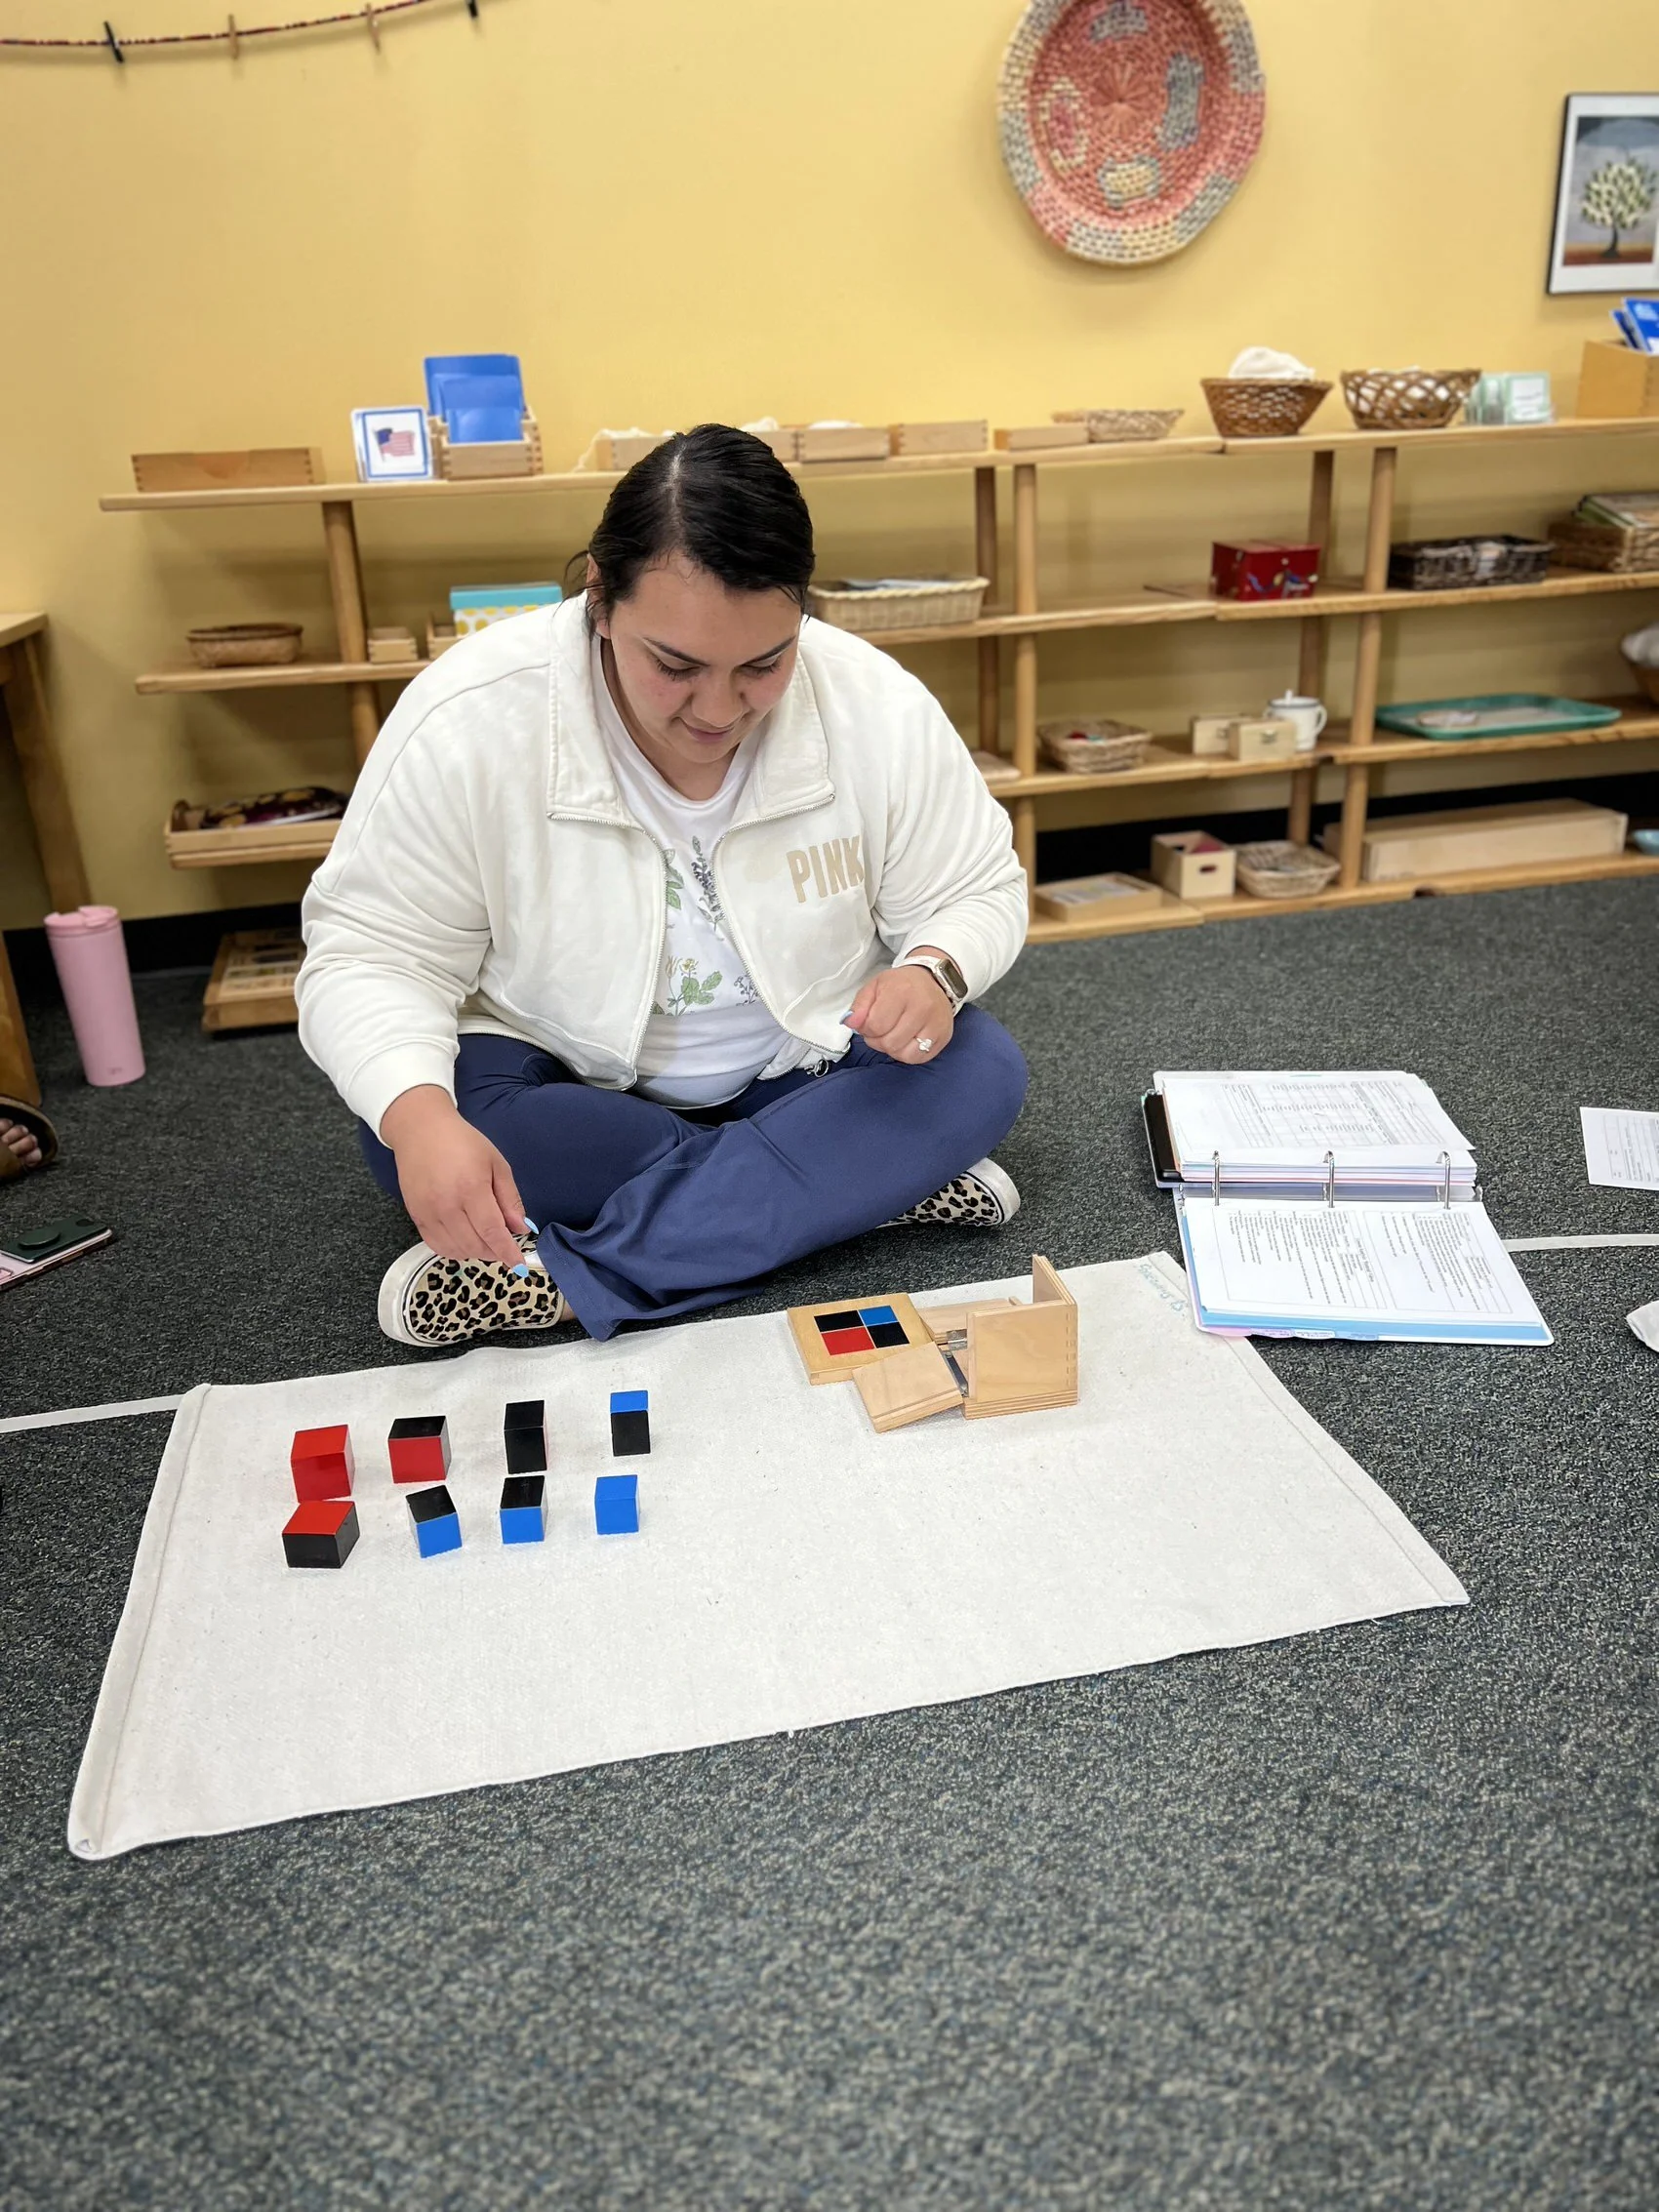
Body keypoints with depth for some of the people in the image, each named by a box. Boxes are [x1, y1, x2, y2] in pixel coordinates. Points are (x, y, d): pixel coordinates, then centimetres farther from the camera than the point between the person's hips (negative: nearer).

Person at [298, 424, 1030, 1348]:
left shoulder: (875, 702, -17)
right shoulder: (470, 722, -22)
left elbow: (979, 892, -4)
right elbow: (371, 954, -18)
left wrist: (936, 971, -28)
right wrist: (415, 1112, -39)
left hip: (800, 1072, 2)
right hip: (564, 1086, -1)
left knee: (983, 1071, -23)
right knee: (417, 1133, -31)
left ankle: (565, 1279, -28)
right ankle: (881, 1179, -20)